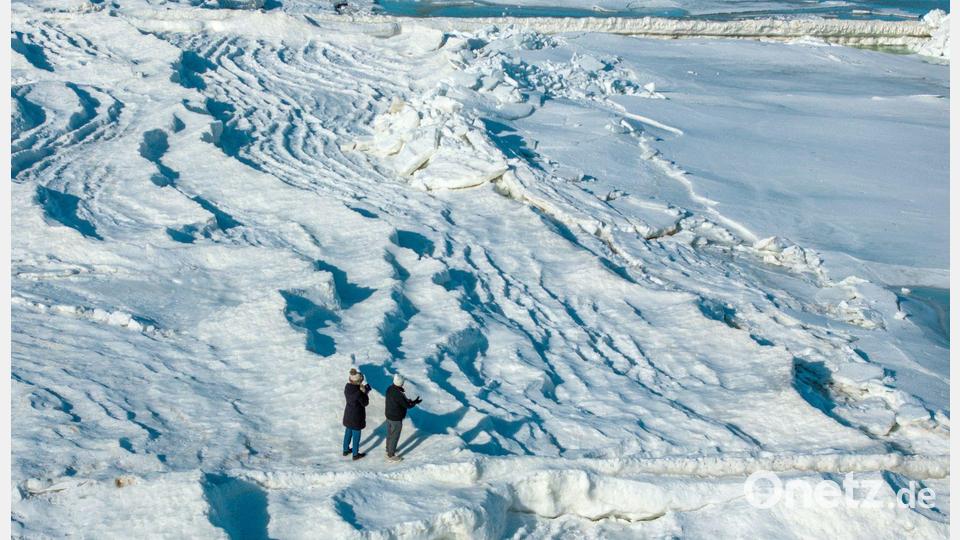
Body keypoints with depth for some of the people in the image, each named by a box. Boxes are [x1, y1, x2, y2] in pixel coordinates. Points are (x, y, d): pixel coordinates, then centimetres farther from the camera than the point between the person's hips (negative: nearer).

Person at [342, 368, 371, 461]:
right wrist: (365, 392, -11)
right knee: (356, 435, 12)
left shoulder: (347, 387, -9)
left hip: (348, 414, 7)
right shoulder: (358, 392, -31)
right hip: (357, 416, -7)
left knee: (348, 432, 25)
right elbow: (365, 403, -17)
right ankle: (355, 454, 28)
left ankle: (346, 450, 42)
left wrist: (363, 391, -2)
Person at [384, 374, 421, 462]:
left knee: (389, 434, 26)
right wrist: (415, 402, -3)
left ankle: (388, 449, 45)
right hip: (396, 419, -8)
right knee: (395, 437, 9)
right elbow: (408, 405, -22)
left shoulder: (390, 389, -7)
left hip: (388, 415, 8)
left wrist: (408, 401, 4)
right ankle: (391, 455, 21)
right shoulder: (399, 394, -33)